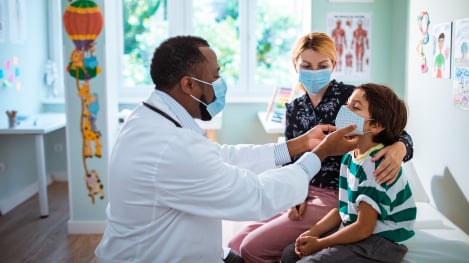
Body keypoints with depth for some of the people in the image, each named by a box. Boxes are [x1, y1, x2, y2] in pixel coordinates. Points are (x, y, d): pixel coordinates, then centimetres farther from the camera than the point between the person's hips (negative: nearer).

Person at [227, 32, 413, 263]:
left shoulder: (351, 97, -9)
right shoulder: (294, 109, 8)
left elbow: (398, 135, -11)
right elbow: (290, 160, 9)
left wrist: (398, 149, -36)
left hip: (336, 198, -6)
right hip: (303, 194, 6)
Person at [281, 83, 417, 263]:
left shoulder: (377, 165, -23)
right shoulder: (349, 157, 4)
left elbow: (363, 228, -23)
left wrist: (319, 244, -14)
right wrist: (312, 232, 1)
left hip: (379, 243, -8)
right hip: (352, 230, 9)